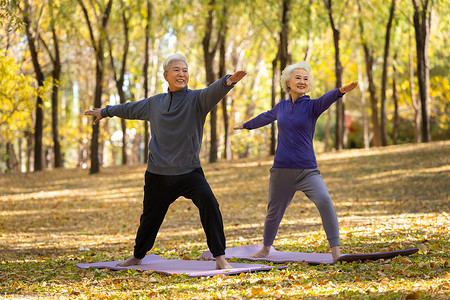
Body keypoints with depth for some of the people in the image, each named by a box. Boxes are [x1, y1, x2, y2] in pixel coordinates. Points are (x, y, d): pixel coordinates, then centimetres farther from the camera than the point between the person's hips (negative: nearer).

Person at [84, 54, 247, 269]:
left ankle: (220, 259, -20)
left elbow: (213, 92, -27)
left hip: (189, 171, -4)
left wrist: (227, 82, -49)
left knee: (209, 204, -27)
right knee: (150, 217, 18)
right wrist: (105, 112, 40)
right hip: (158, 174, 4)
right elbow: (130, 109, 27)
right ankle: (137, 257, 42)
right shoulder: (154, 103, 9)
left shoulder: (196, 99, -5)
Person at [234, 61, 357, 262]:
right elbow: (265, 118, 28)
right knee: (274, 211, 17)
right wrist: (245, 125, 46)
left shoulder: (312, 106, -4)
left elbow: (327, 99, -27)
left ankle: (336, 250, -23)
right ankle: (266, 249, 41)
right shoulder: (281, 107, 7)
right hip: (281, 170, 4)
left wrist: (341, 91, -50)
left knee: (324, 200, -27)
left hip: (307, 170, -4)